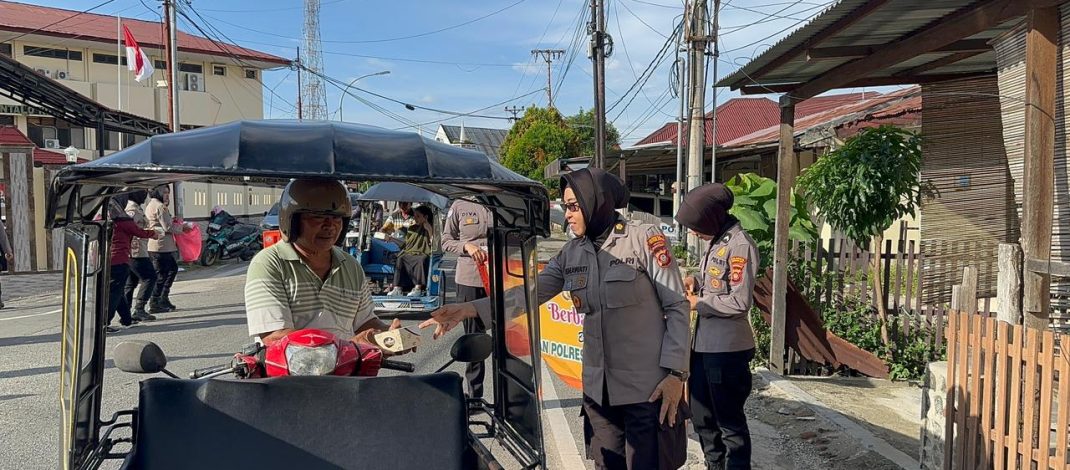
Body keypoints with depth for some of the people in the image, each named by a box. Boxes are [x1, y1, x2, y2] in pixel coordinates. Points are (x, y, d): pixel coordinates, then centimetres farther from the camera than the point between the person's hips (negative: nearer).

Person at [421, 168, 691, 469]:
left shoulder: (643, 239, -9)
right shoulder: (572, 253, 6)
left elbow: (677, 307, -9)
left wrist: (675, 373, -15)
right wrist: (470, 309, -12)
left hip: (648, 387, -5)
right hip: (598, 387, 5)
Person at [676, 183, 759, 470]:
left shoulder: (740, 245, -17)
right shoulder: (717, 242, 10)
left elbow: (740, 303, -22)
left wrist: (698, 304, -11)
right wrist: (696, 280, 3)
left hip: (727, 349, -9)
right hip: (704, 345, 9)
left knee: (730, 421, 5)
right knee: (703, 417, 21)